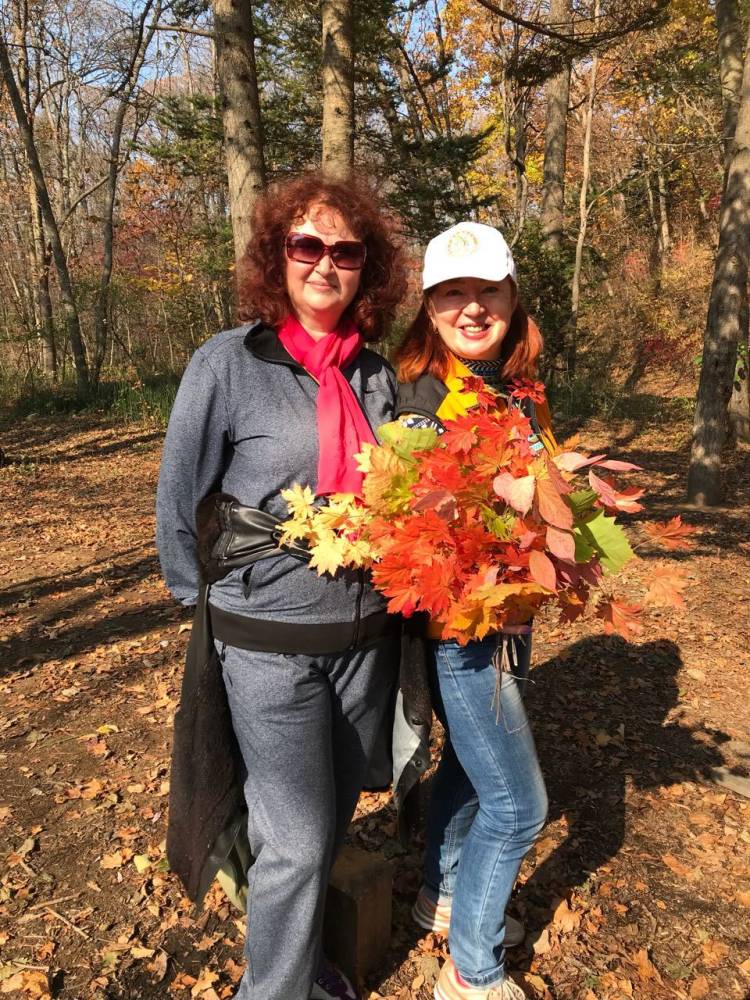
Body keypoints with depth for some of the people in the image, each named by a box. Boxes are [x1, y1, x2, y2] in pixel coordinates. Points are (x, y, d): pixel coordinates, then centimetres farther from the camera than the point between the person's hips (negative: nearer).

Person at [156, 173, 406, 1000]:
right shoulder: (227, 364, -10)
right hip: (268, 645, -4)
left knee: (332, 823, 21)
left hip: (365, 639, 5)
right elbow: (178, 506, -5)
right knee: (297, 844, 5)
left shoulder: (377, 375, 4)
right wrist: (218, 611, 1)